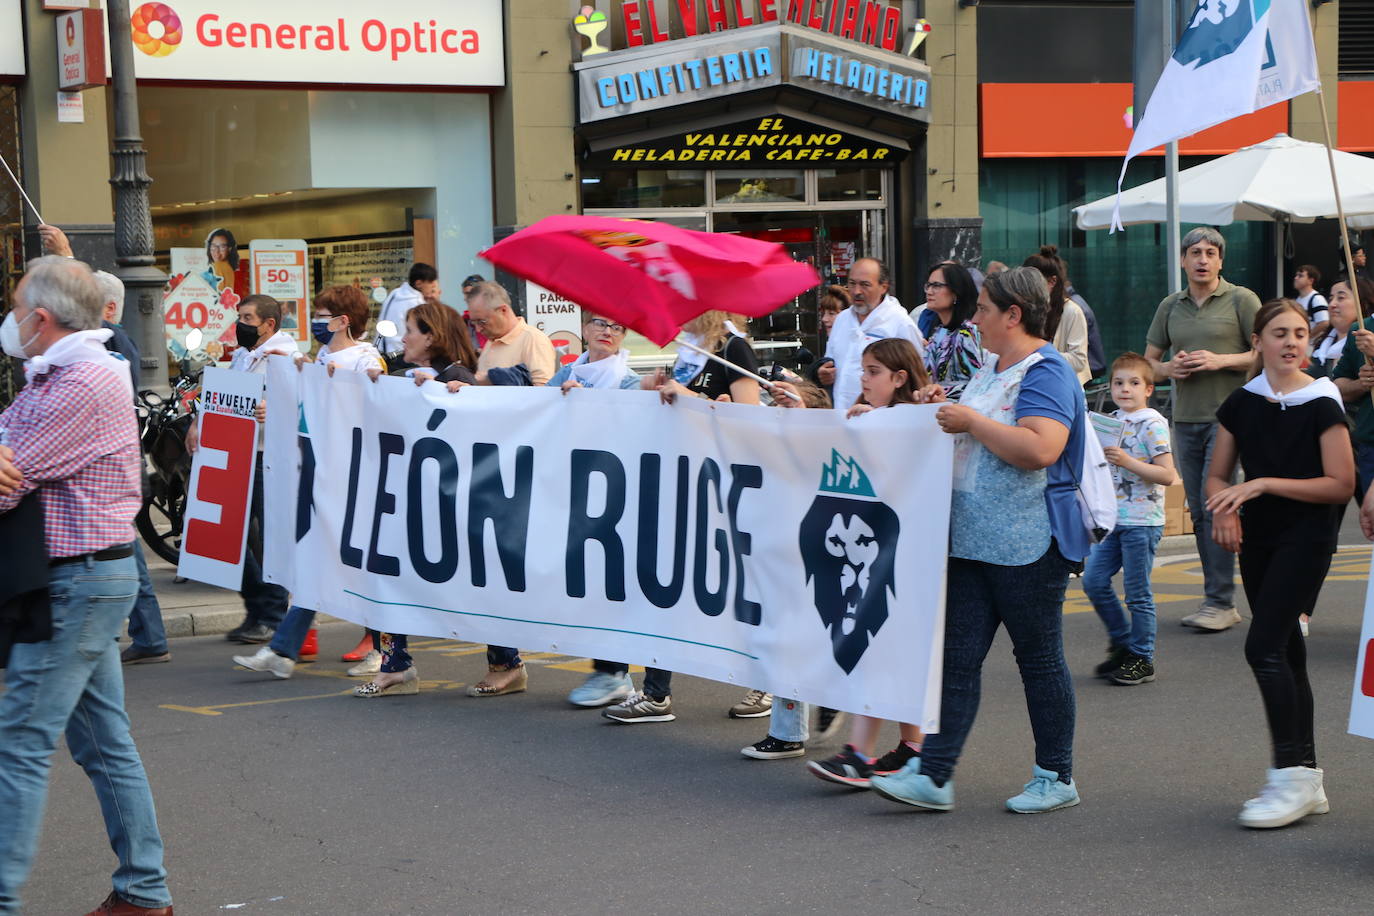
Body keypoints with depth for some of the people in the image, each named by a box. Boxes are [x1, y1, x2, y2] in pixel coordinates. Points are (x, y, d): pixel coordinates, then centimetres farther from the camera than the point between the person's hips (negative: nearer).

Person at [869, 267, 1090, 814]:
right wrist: (944, 413, 11)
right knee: (958, 655, 3)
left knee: (1039, 657, 2)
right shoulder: (991, 371, 17)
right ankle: (932, 775, 2)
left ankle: (1057, 778, 14)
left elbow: (1039, 449, -27)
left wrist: (972, 421, -19)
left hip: (1028, 544, -9)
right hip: (973, 541, 9)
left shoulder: (1045, 373, -13)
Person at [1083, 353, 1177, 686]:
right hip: (1113, 518, 7)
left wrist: (1128, 461, -25)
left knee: (1137, 593, -1)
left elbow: (1167, 475, -17)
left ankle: (1142, 659, 9)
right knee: (1093, 580, 5)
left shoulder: (1152, 424, -11)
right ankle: (1122, 643, 21)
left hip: (1142, 521, -7)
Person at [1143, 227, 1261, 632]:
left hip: (1228, 415, -6)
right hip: (1186, 418, 6)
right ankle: (1220, 600, 14)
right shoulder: (1170, 306, 14)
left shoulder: (1241, 300, -1)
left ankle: (1219, 602, -9)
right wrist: (1170, 368, -3)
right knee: (1198, 512, 7)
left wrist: (1220, 360, -15)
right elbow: (1147, 363, 19)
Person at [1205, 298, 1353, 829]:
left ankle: (1291, 774, -11)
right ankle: (1306, 780, 17)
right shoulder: (1242, 405, 6)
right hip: (1257, 538, 6)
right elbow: (1217, 476, 13)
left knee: (1263, 646, -16)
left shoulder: (1321, 405, -9)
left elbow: (1341, 486, -12)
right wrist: (1225, 505, -9)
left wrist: (1266, 484, -17)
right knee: (1286, 655, 10)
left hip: (1306, 538, -6)